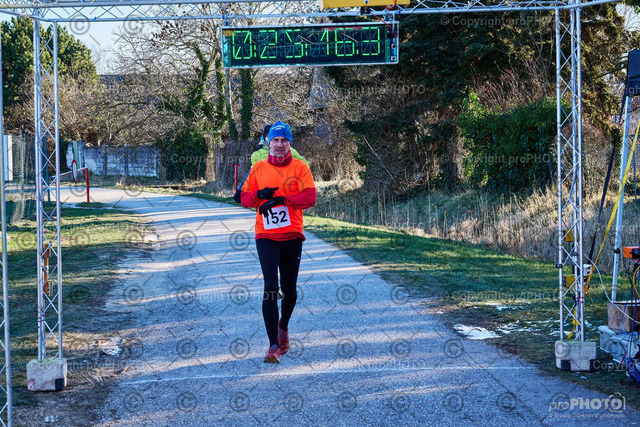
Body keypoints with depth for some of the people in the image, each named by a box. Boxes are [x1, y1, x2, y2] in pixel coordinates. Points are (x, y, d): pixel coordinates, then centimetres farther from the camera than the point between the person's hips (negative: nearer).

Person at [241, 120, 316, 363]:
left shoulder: (300, 168, 2)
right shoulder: (259, 168, 7)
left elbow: (310, 198, -10)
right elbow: (244, 199, 9)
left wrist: (281, 199, -21)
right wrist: (259, 194, -13)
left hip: (292, 236, 1)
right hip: (266, 236, 0)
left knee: (289, 289, 9)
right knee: (270, 287, -12)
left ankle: (283, 326, 40)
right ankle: (273, 346, -13)